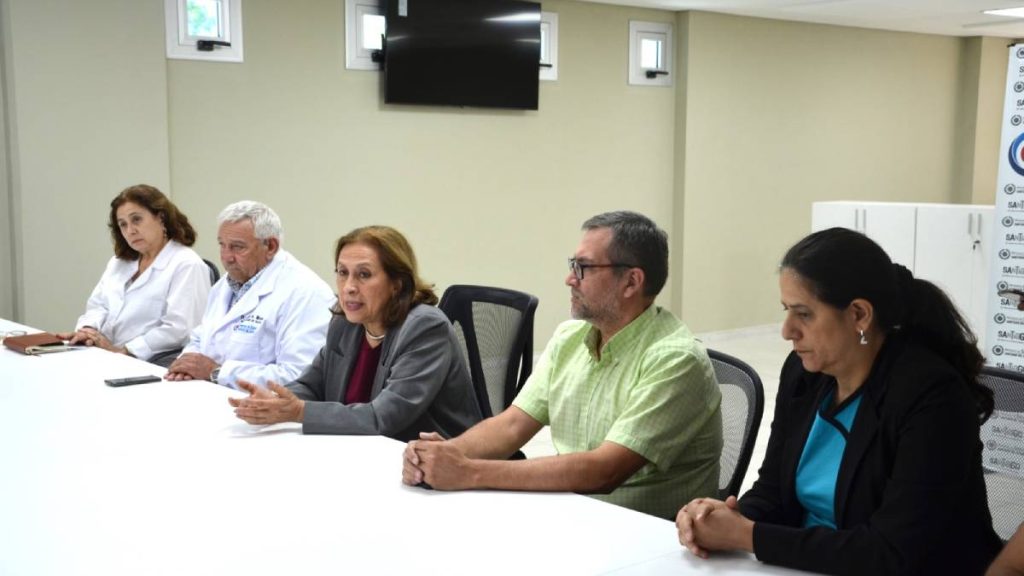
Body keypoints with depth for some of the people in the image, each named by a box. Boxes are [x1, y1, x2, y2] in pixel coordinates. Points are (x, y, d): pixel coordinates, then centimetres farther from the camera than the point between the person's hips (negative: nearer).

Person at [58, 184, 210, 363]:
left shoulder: (187, 265, -6)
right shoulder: (118, 262, 21)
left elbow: (177, 330, -15)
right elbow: (98, 307, 18)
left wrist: (121, 351, -17)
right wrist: (88, 330, -5)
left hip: (151, 365, -7)